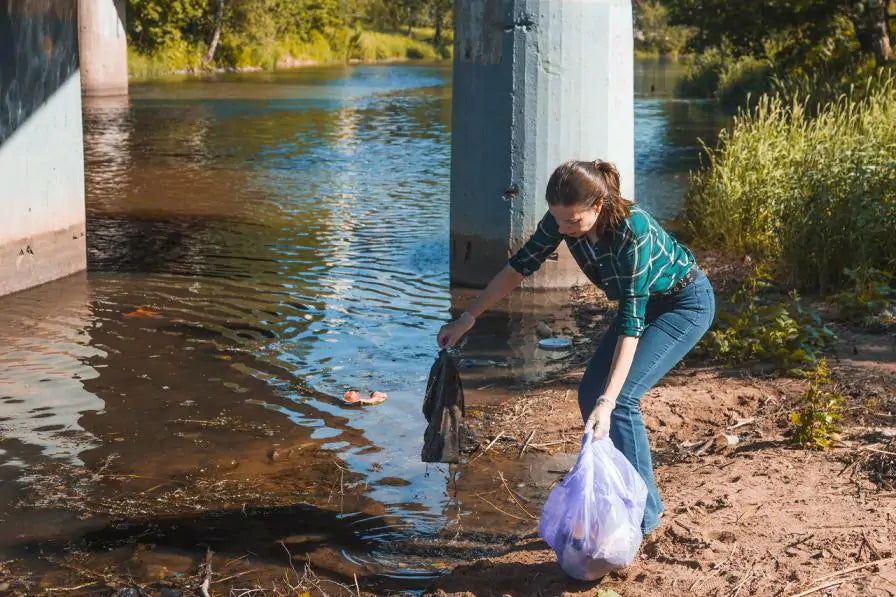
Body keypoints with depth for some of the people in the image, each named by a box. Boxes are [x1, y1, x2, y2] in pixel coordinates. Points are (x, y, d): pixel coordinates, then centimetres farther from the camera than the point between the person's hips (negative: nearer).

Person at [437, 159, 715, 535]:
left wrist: (608, 401, -43)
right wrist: (468, 318, -7)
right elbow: (521, 265, -5)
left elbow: (631, 325, -38)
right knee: (590, 394, 0)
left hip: (686, 303, -7)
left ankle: (644, 513, -8)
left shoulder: (633, 232, -38)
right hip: (643, 301, 8)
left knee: (620, 397, -20)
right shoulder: (563, 219, -20)